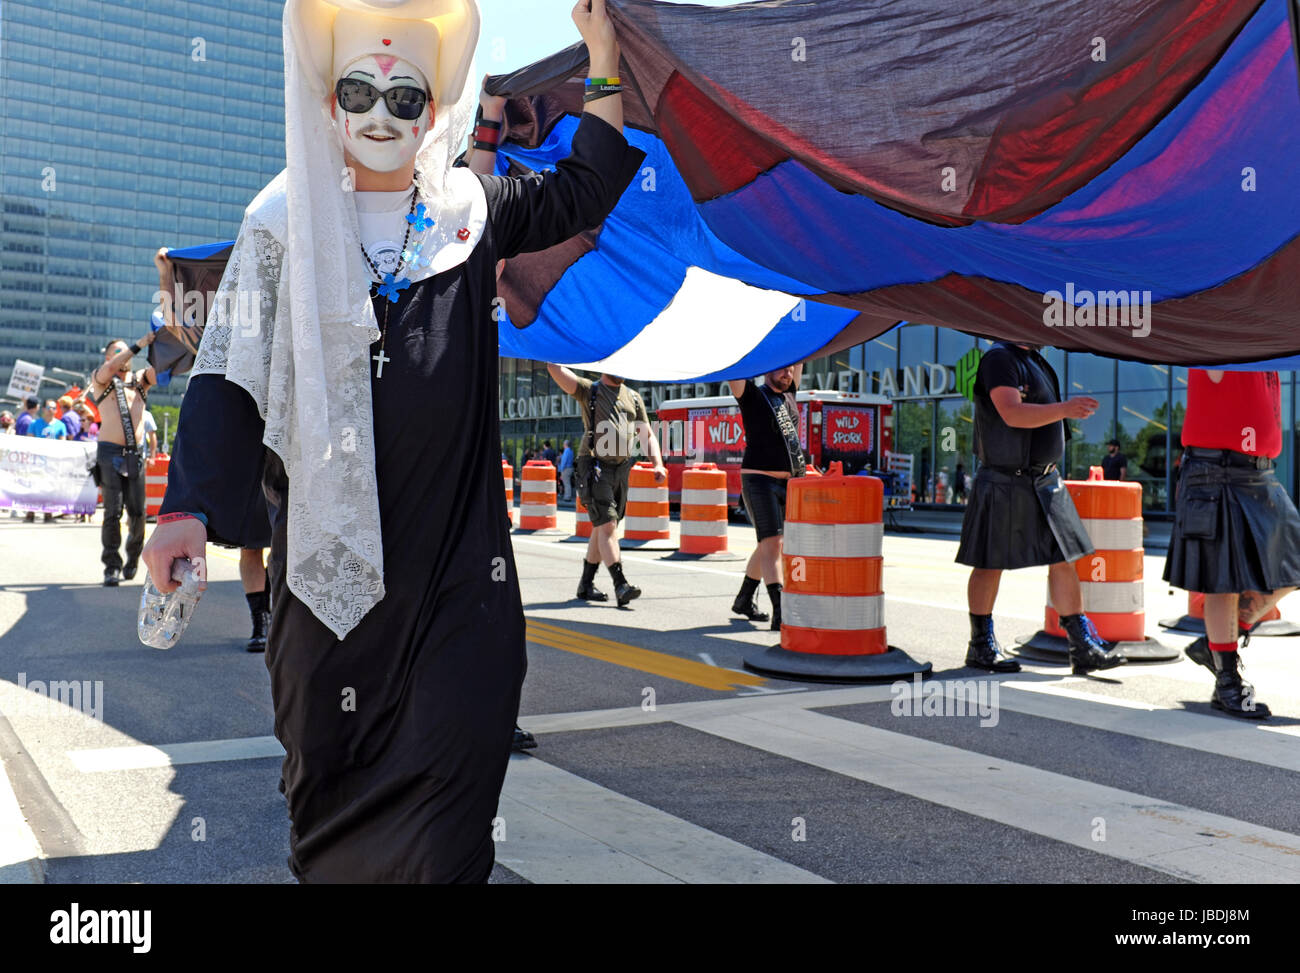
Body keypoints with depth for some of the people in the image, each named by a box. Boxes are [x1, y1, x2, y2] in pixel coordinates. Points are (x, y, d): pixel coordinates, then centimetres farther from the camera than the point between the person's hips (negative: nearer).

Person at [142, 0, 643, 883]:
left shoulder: (471, 208, 8)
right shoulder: (285, 217, 3)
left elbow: (586, 188, 23)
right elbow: (231, 368, -2)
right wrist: (190, 506, -14)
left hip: (458, 540, 1)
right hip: (332, 533, 0)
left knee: (459, 743, -5)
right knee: (331, 746, 11)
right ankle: (325, 869, 34)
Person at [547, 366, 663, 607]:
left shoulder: (633, 397, 16)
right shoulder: (588, 390, 2)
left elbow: (647, 435, 15)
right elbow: (555, 368, -11)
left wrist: (658, 464, 2)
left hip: (621, 469, 6)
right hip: (594, 467, -6)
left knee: (602, 528, 11)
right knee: (607, 525, -15)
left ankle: (586, 584, 21)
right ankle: (621, 585, -20)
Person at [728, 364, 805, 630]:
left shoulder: (788, 395, 15)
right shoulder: (751, 395, -3)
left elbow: (799, 362, 22)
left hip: (788, 483, 7)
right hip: (759, 480, -7)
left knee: (768, 544, 15)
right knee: (772, 543, -14)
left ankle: (743, 600, 30)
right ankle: (780, 613, -18)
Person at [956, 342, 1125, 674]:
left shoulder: (1036, 361, 16)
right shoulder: (998, 358, -12)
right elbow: (1012, 414, -26)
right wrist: (1064, 409, -37)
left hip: (1045, 481, 8)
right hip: (1004, 482, -8)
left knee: (1064, 560, 4)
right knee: (990, 564, 3)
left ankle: (1083, 648, 8)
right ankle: (981, 646, 15)